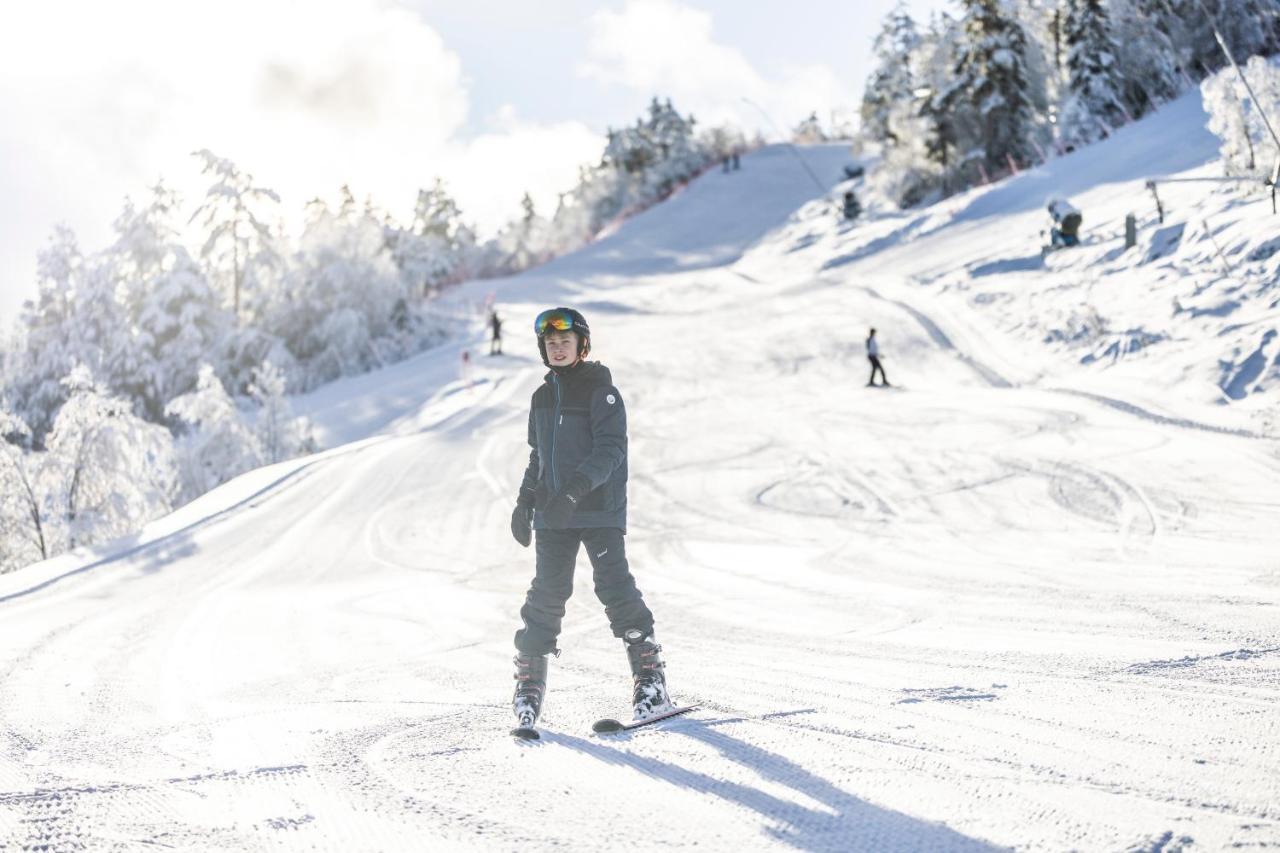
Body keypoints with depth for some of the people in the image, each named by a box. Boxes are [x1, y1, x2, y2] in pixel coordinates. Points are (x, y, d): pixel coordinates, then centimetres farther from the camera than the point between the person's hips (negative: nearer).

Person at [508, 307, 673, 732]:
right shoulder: (543, 398, 15)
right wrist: (525, 502, 13)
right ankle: (529, 684, 5)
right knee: (547, 594, -1)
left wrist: (574, 490, -27)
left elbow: (611, 449, -16)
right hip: (553, 516, 5)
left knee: (616, 588, -11)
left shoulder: (602, 392, -5)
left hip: (600, 510, -5)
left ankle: (650, 679, -5)